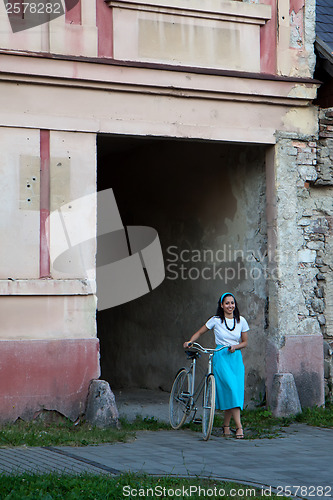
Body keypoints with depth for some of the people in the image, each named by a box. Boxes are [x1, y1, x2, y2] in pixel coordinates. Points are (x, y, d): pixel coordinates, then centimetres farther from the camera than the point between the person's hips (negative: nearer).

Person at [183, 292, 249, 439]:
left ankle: (226, 425, 11)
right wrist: (189, 342, -8)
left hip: (236, 358, 3)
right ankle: (239, 426, -17)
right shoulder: (216, 320, 0)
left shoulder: (241, 321, 7)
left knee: (236, 391, -4)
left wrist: (235, 347, -7)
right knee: (231, 389, -17)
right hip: (221, 358, -3)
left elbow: (245, 342, 12)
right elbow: (199, 333, 9)